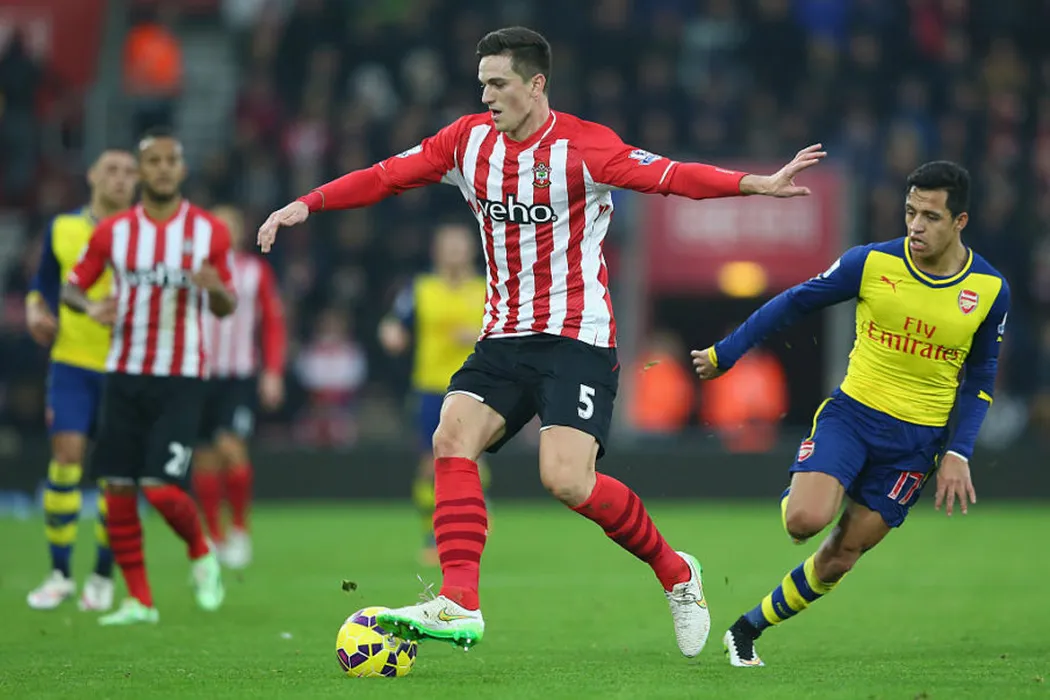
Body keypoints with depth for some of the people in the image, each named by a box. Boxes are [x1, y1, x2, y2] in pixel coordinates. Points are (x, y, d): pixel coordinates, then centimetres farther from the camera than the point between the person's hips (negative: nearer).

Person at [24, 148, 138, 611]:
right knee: (65, 456, -10)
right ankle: (60, 573, -1)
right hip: (72, 362, 0)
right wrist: (36, 313, -5)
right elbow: (42, 287, 15)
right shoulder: (63, 229, 6)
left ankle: (103, 577, 11)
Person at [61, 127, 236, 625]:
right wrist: (90, 306, -11)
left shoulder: (209, 232, 1)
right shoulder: (113, 232, 3)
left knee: (161, 489, -14)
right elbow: (71, 286, 11)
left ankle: (201, 554, 17)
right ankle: (139, 600, 11)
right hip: (125, 374, 2)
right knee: (117, 489, -1)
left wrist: (216, 289, -15)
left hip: (182, 379, -2)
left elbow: (226, 307, 9)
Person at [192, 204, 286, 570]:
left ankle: (240, 529, -4)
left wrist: (273, 372, 0)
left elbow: (274, 324, 9)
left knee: (231, 446, -19)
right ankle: (214, 536, 16)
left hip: (241, 378, -2)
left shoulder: (257, 272, 6)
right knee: (205, 458, 3)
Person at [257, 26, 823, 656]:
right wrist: (305, 205, 6)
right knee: (453, 438, -17)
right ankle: (460, 605, -19)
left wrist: (756, 184, -38)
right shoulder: (470, 140, 5)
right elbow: (386, 177, 13)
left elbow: (667, 176, -24)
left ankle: (676, 573, 5)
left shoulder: (580, 147, -13)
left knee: (567, 481, -19)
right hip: (504, 338, 6)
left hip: (578, 338, -6)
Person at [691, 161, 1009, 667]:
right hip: (852, 412, -1)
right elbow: (795, 303, 4)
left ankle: (749, 627, 22)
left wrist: (958, 454, -3)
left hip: (918, 440, 1)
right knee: (806, 520, -26)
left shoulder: (990, 290, -5)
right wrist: (725, 353, 8)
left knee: (840, 558, 1)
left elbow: (979, 379, 7)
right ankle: (795, 496, 12)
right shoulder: (871, 263, -9)